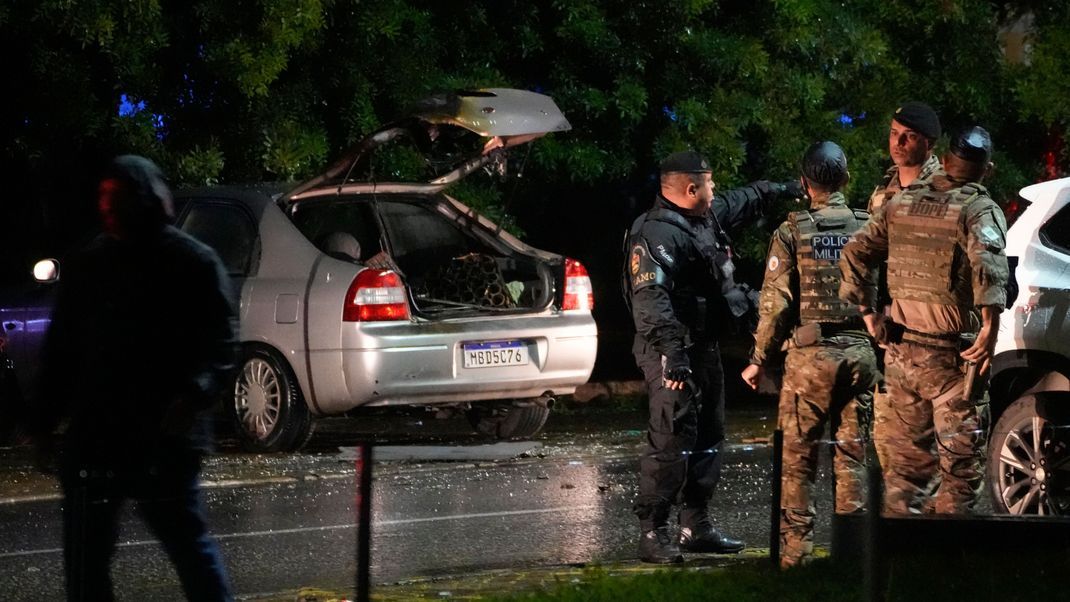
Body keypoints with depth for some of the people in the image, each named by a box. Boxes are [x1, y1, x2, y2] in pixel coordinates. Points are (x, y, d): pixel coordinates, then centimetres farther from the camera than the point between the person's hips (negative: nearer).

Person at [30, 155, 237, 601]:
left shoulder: (194, 264, -3)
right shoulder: (86, 267, 13)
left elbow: (221, 346, -8)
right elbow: (62, 349, 16)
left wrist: (195, 393, -26)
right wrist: (45, 420, 7)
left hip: (165, 442, -5)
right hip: (92, 439, 5)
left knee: (189, 544, -1)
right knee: (84, 556, 8)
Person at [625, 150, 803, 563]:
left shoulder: (708, 216, 12)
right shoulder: (658, 234, -20)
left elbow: (742, 202, 35)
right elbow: (650, 297, -29)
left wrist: (781, 190, 48)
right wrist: (671, 352, -37)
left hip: (704, 348, 11)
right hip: (673, 354, -11)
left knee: (707, 437, 15)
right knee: (671, 441, -14)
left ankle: (696, 525, 23)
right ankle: (653, 533, -12)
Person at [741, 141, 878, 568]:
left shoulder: (792, 232, -4)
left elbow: (776, 303, -6)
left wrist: (759, 360, 3)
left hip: (810, 355, -3)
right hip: (861, 353, 3)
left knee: (799, 457, 3)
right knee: (852, 453, 8)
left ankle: (796, 548, 2)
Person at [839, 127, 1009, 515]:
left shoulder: (903, 203, 10)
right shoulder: (979, 209, -9)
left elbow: (854, 254, 11)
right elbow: (987, 264, -28)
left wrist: (868, 314, 15)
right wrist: (990, 329, -28)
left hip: (901, 351, 6)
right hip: (951, 357, -6)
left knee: (906, 458, 14)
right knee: (960, 460, 0)